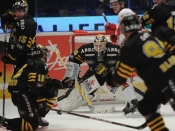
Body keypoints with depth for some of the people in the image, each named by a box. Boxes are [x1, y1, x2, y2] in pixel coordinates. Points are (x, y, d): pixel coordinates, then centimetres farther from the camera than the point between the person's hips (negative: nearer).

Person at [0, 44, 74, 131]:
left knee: (52, 90, 16)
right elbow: (34, 85, -19)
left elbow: (45, 81, 26)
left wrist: (62, 84, 23)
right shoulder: (40, 65, -9)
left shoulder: (34, 63, 22)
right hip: (21, 93, -10)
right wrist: (40, 101, -18)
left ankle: (37, 115, 14)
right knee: (33, 123, -20)